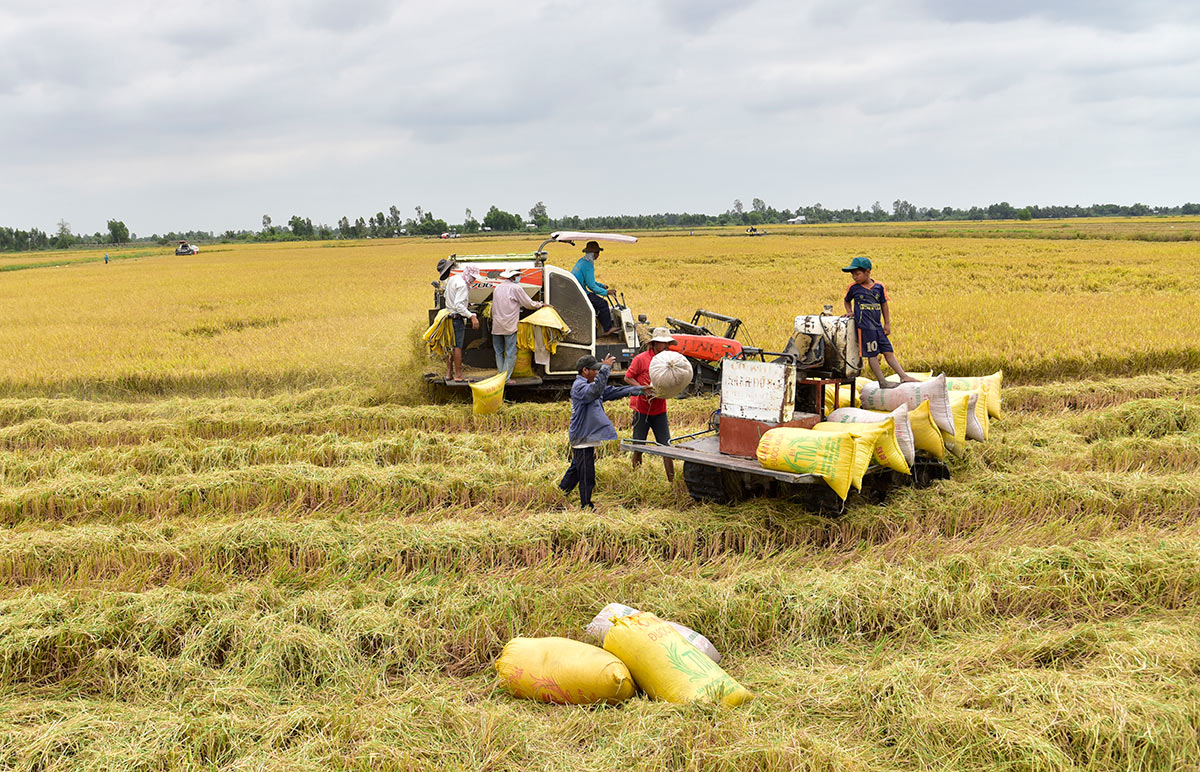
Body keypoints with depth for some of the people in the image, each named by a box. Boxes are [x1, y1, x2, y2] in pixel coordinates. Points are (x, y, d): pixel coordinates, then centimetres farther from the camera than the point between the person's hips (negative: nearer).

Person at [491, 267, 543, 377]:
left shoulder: (497, 287, 13)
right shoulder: (515, 288, -7)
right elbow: (529, 303, -1)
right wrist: (541, 304, 15)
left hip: (496, 326, 6)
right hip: (509, 326, -6)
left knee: (499, 352, 13)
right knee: (510, 353, -1)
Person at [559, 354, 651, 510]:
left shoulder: (591, 385, 15)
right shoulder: (579, 387, -16)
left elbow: (614, 391, 17)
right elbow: (595, 391, -38)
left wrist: (639, 389, 14)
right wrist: (605, 368, -39)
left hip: (586, 437, 10)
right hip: (582, 438, -10)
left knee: (576, 469, 21)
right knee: (587, 475, -2)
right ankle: (587, 506, 7)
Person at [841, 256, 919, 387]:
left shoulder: (879, 286, 3)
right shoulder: (853, 288, -1)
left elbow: (884, 305, 10)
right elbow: (847, 301, 19)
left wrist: (887, 324, 10)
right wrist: (850, 312, 2)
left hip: (878, 326, 3)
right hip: (864, 326, -3)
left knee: (888, 351, 6)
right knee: (872, 354, -1)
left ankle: (904, 376, 10)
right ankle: (882, 381, 5)